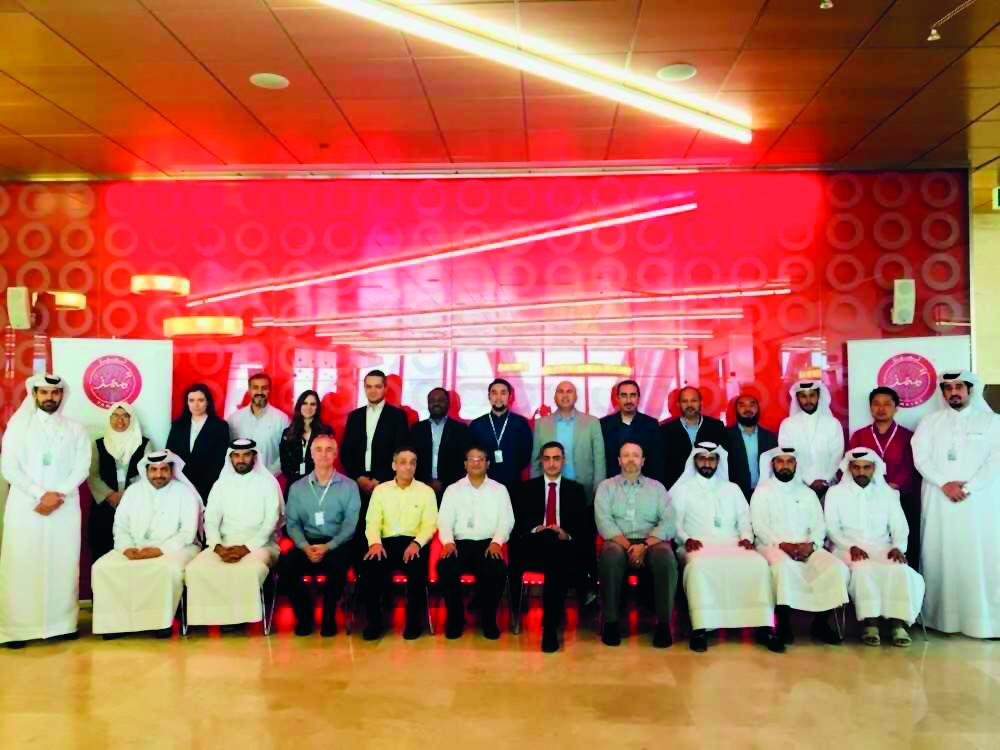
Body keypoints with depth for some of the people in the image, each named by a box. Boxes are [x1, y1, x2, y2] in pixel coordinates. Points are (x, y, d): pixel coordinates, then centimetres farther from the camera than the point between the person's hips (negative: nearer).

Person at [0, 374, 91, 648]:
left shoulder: (75, 429, 10)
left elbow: (82, 468, 2)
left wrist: (57, 495, -12)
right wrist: (39, 495, -12)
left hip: (65, 507, 1)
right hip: (25, 506, -1)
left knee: (63, 564, 0)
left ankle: (62, 623, 6)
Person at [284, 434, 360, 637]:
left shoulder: (349, 486, 6)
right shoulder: (297, 487, 12)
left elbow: (350, 523, -3)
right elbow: (292, 523, 4)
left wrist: (328, 546, -19)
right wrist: (305, 546, -16)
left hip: (336, 544, -2)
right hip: (307, 544, 2)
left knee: (337, 564, -34)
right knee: (288, 564, -28)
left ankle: (329, 617, -9)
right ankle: (304, 616, -4)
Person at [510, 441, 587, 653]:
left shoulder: (576, 490, 18)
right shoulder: (526, 488, 18)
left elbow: (585, 526, 9)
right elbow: (517, 524, 8)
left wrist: (567, 535, -12)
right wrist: (536, 530, -12)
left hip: (565, 548, 0)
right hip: (533, 547, 0)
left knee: (558, 560, -36)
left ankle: (550, 627, -29)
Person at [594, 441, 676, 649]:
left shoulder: (656, 487, 15)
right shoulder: (606, 486, 13)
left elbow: (668, 522, 3)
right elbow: (604, 521, -1)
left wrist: (645, 545, -14)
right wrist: (628, 546, -15)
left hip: (651, 542, 1)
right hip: (619, 542, -1)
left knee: (665, 556, -33)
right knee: (611, 554, -36)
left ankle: (663, 622, -23)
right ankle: (611, 622, -24)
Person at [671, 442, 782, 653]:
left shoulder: (732, 489, 24)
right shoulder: (682, 489, 16)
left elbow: (745, 519, 16)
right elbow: (674, 523, 6)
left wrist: (746, 537, -5)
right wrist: (686, 539, -13)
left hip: (731, 544, 3)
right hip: (699, 546, -3)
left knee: (758, 563, -28)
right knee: (699, 565, -38)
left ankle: (763, 627, -26)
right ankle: (700, 628, -34)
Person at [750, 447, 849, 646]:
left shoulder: (807, 493, 18)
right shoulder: (762, 491, 6)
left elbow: (819, 525, 9)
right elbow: (760, 527, -5)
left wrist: (810, 544, -12)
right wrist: (782, 544, -19)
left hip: (806, 548, 4)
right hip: (773, 545, -4)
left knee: (838, 568, -22)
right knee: (784, 566, -38)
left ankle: (821, 622, -9)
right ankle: (783, 623, -23)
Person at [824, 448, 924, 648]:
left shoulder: (888, 493, 16)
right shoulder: (835, 492, 9)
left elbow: (900, 527, 9)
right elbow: (832, 528, 1)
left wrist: (898, 547, -11)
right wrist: (851, 546, -15)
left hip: (881, 549, 2)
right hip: (849, 549, -2)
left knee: (899, 569, -30)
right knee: (863, 568, -35)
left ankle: (898, 624, -29)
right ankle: (870, 623, -31)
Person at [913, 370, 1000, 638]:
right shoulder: (930, 421, 11)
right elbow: (920, 457, 2)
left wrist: (968, 487, -12)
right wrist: (944, 483, -11)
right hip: (939, 499, 1)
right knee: (941, 557, 1)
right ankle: (942, 617, 6)